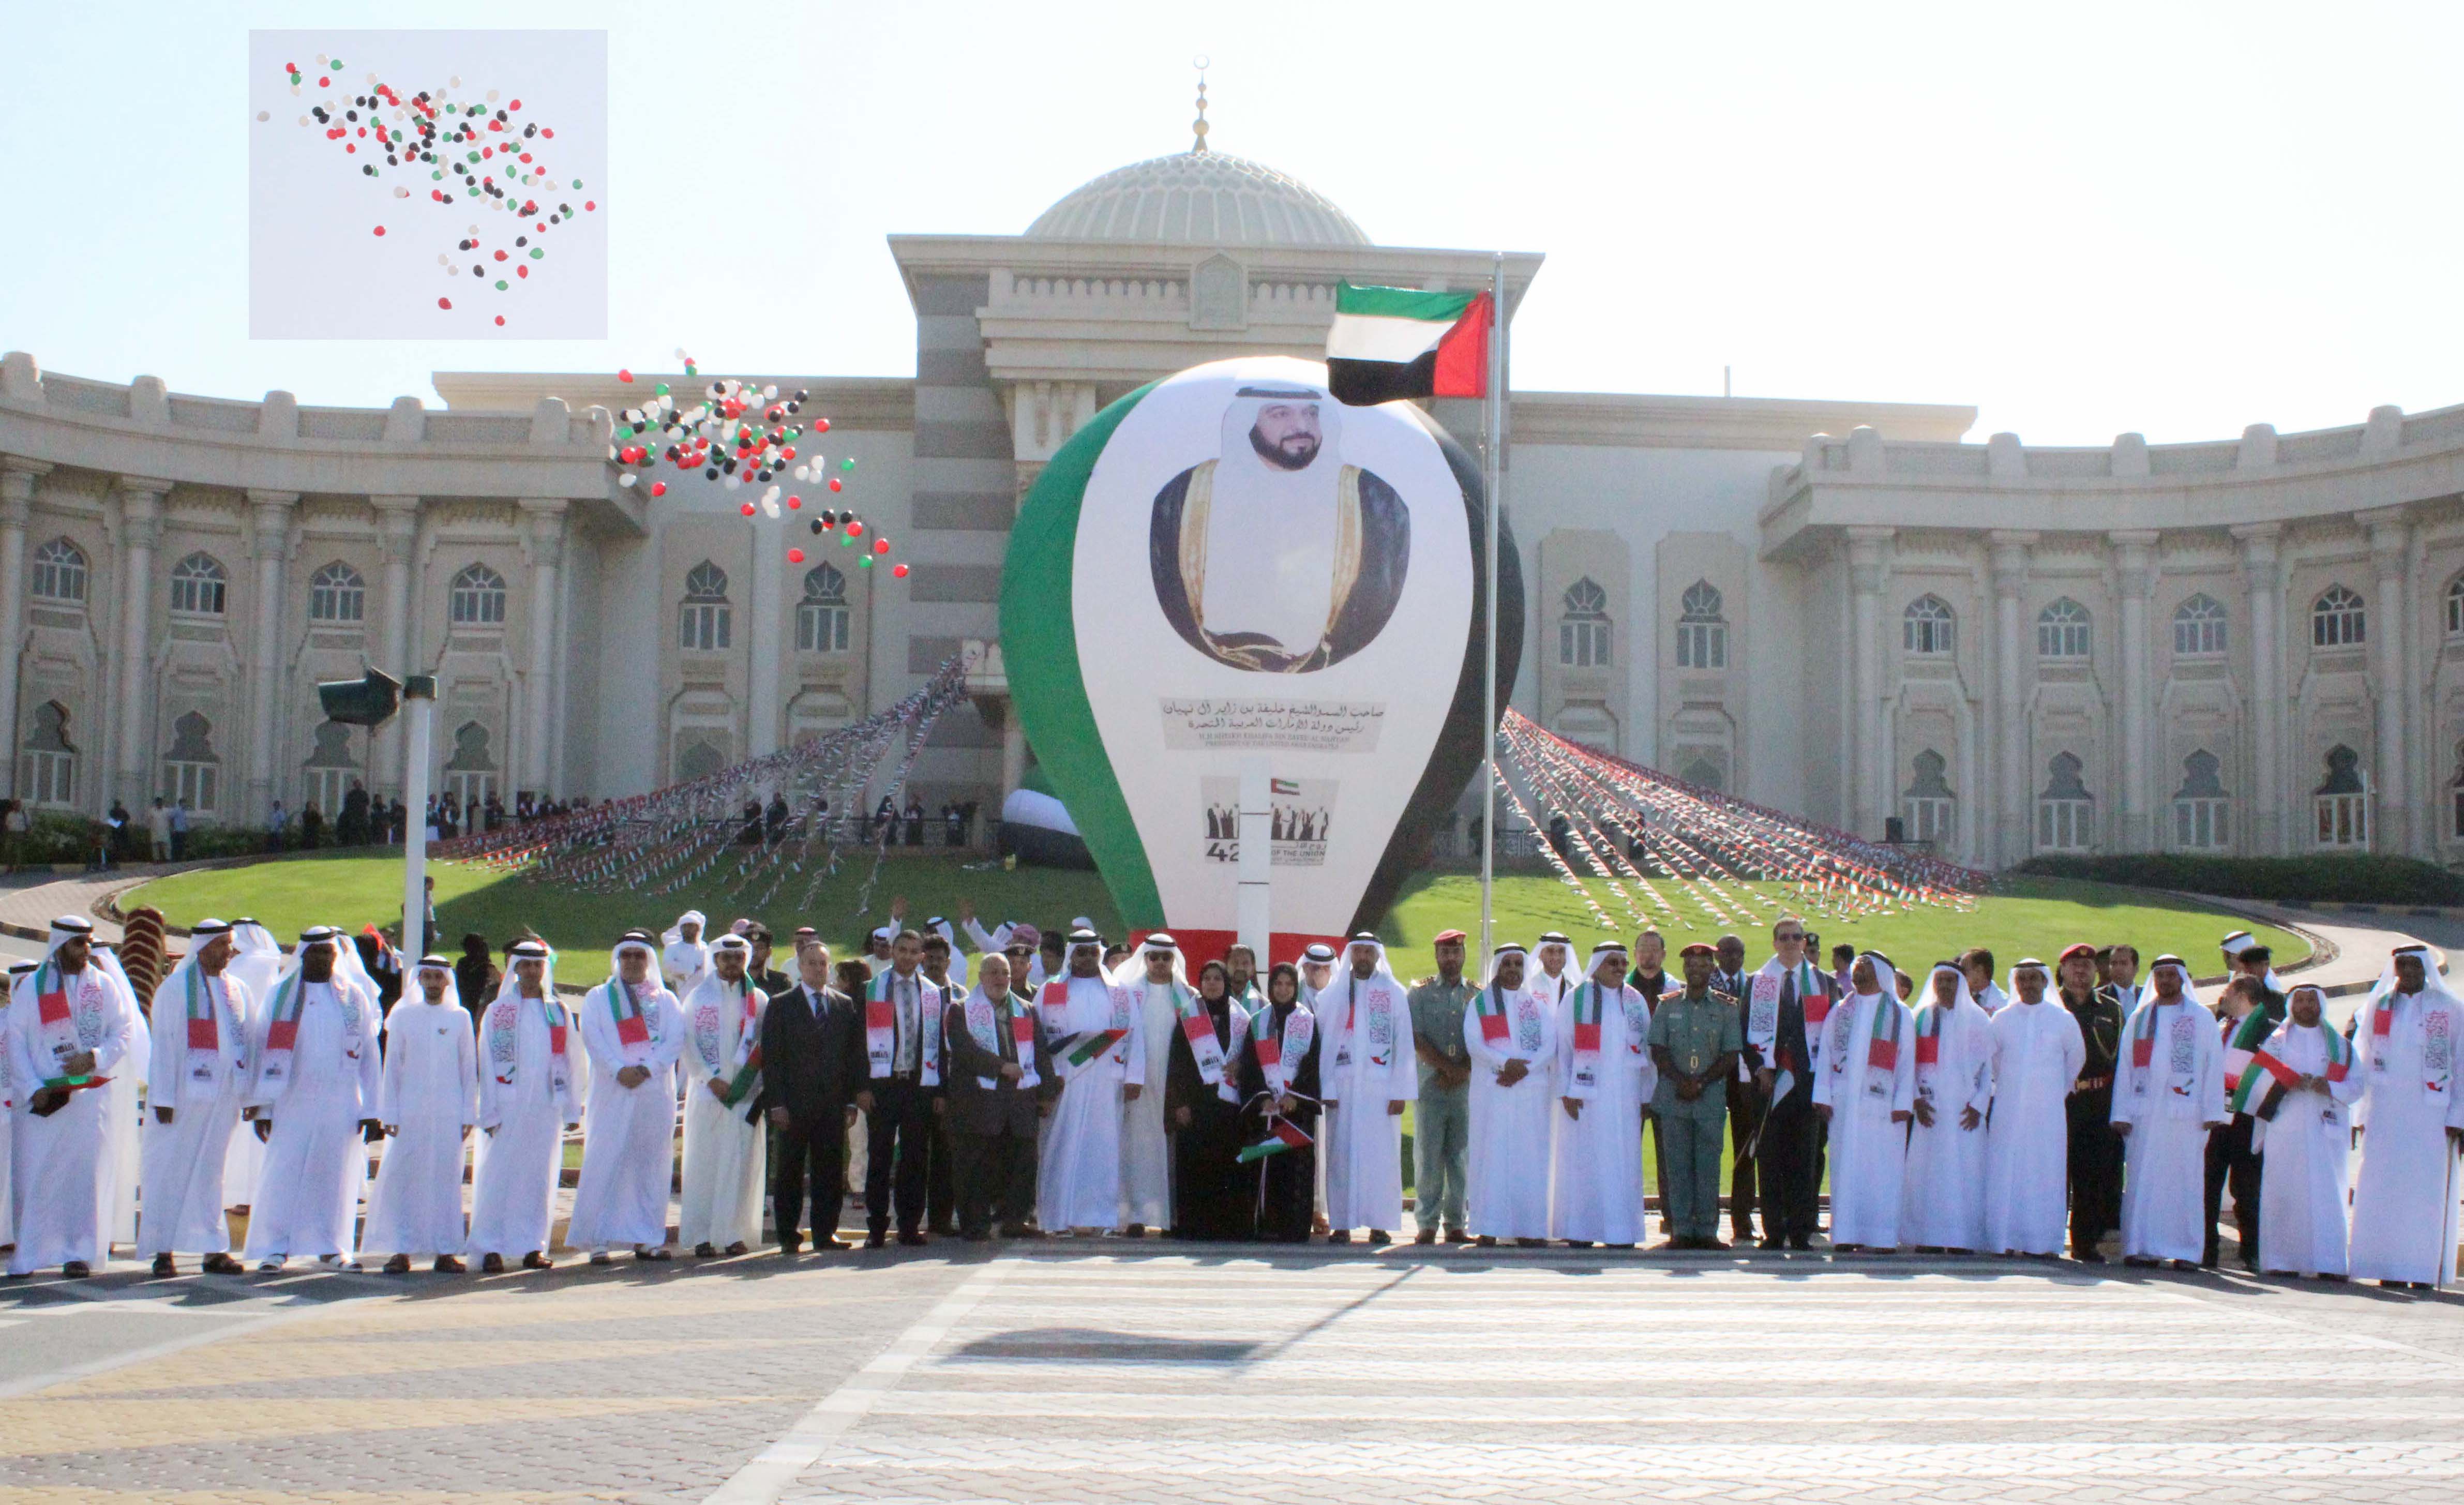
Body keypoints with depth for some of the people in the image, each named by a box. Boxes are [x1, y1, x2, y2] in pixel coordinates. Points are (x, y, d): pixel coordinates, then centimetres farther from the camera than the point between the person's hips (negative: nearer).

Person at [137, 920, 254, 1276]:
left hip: (225, 1097, 4)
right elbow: (163, 1045, -6)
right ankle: (164, 1250, 7)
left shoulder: (238, 990, 11)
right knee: (173, 1170, 1)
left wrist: (251, 1096, 7)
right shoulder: (175, 988, -3)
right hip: (186, 1096, -4)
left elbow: (248, 1043, 12)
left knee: (211, 1172, 9)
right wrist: (163, 1098, -11)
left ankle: (214, 1249, 11)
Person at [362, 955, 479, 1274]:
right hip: (410, 1113, 0)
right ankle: (401, 1250, 4)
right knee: (401, 1179, -3)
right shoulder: (403, 1016, 7)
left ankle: (446, 1250, 7)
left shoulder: (460, 1017, 7)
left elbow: (469, 1069, 6)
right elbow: (392, 1067, 7)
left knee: (447, 1179, 1)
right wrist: (390, 1114, 0)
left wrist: (468, 1115, 1)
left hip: (449, 1114, 0)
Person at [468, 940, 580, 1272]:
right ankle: (491, 1247, 2)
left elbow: (569, 1061, 10)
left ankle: (532, 1246, 11)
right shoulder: (497, 1010, 3)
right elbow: (487, 1063, 0)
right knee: (499, 1176, -3)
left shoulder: (559, 1011, 10)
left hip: (546, 1107, 2)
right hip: (508, 1106, -2)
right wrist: (489, 1112, -7)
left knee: (539, 1176, 5)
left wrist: (571, 1108, 5)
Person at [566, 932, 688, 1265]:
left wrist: (646, 1068, -14)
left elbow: (675, 1040, 1)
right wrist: (619, 1070, -17)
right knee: (605, 1163, -6)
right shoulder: (598, 998, 12)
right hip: (611, 1093, -2)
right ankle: (597, 1240, -4)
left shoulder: (666, 1000, 15)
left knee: (651, 1164, 2)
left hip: (655, 1091, 2)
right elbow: (592, 1037, -3)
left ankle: (646, 1239, 7)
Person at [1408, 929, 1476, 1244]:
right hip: (1431, 1086, -1)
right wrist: (1448, 1067, -11)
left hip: (1467, 1087, 2)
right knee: (1428, 1158, -3)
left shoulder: (1477, 995, 12)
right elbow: (1416, 1040, -2)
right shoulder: (1421, 994, 7)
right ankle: (1427, 1224, 1)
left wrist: (1462, 1071, -9)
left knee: (1462, 1157, 2)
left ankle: (1456, 1224, 7)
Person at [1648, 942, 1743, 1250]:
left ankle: (1707, 1230, 3)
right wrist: (1681, 1080, -10)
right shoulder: (1668, 1006, 10)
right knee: (1679, 1164, 1)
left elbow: (1732, 1055, 2)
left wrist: (1700, 1082, -8)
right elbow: (1658, 1050, 4)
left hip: (1711, 1099, -1)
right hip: (1673, 1098, 1)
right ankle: (1681, 1230, 4)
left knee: (1708, 1164, -1)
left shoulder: (1726, 1008, 8)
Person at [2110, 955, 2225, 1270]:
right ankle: (2141, 1247, 1)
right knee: (2142, 1181, -2)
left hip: (2186, 1114, -2)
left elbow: (2214, 1065, 3)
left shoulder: (2202, 1018, 9)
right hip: (2145, 1112, 2)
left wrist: (2212, 1112, -6)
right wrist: (2122, 1113, 3)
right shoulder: (2138, 1018, 14)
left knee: (2184, 1180, -2)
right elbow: (2125, 1066, 11)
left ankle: (2185, 1250, 3)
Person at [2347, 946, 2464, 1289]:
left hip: (2430, 1113, -2)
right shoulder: (2379, 1006, 11)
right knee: (2384, 1189, -2)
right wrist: (2364, 1114, 3)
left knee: (2427, 1189, -4)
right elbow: (2363, 1063, 10)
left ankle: (2424, 1268, -1)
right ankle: (2390, 1267, 2)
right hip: (2385, 1114, 2)